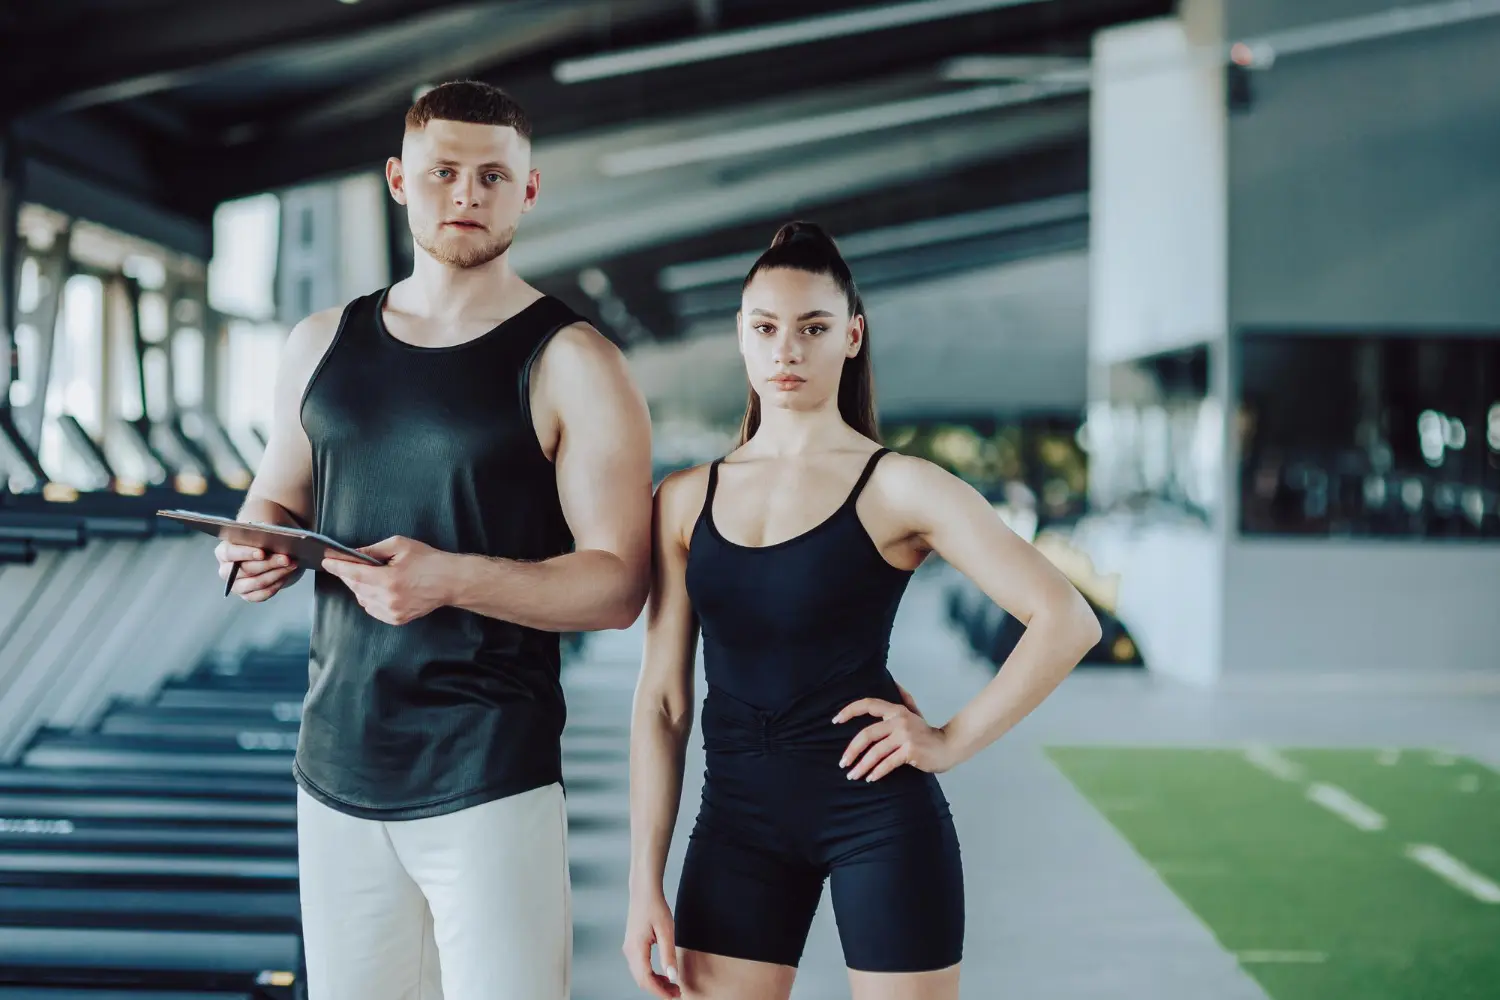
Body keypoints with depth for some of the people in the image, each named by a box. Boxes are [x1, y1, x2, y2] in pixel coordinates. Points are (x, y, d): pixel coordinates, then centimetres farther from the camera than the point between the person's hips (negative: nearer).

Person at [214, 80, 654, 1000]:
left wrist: (454, 578, -24)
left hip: (491, 783, -5)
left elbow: (618, 585, -10)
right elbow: (275, 500, 23)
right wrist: (258, 548, -2)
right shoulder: (324, 345, 11)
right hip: (336, 773, 5)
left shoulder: (570, 365, -5)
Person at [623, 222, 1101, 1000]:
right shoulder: (684, 501, 7)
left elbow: (1067, 621, -9)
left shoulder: (896, 488, -3)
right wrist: (645, 882, 4)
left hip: (878, 810, -3)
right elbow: (661, 701, 7)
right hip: (738, 817, 3)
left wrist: (953, 741, -9)